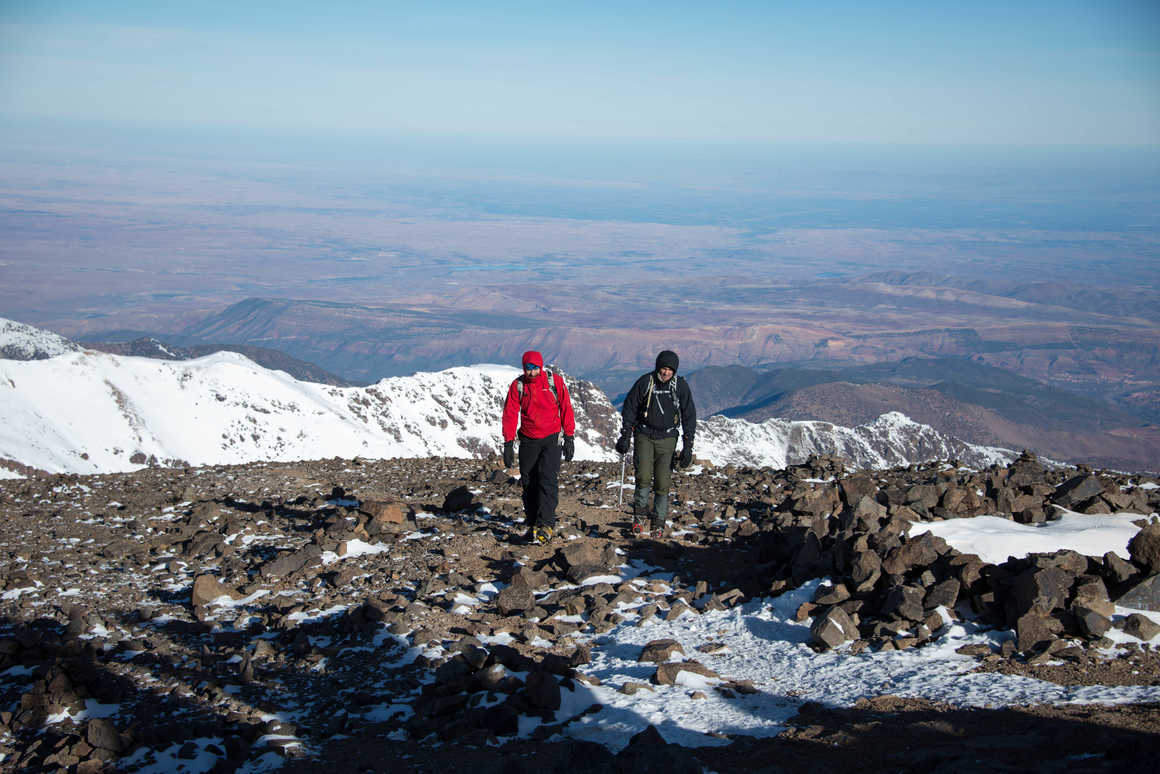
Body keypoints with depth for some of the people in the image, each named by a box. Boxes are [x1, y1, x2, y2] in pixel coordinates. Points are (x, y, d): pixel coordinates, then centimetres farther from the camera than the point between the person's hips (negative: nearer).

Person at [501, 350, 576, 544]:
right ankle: (532, 524, 14)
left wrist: (569, 438, -1)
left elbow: (566, 409, 1)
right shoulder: (517, 385, -1)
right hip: (528, 441, 2)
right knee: (529, 483, 4)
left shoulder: (555, 381, -5)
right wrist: (508, 444, -7)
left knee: (548, 480, -14)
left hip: (551, 439, -2)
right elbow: (510, 414, -1)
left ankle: (546, 525, -18)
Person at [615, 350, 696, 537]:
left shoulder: (681, 386, -1)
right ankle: (639, 515, 2)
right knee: (644, 476, -16)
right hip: (644, 435, 0)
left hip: (667, 439, 1)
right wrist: (625, 436, 0)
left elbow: (689, 416, 4)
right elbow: (629, 408, 5)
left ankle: (658, 522, 5)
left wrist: (688, 446, -1)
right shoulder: (645, 382, -4)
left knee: (662, 482, -6)